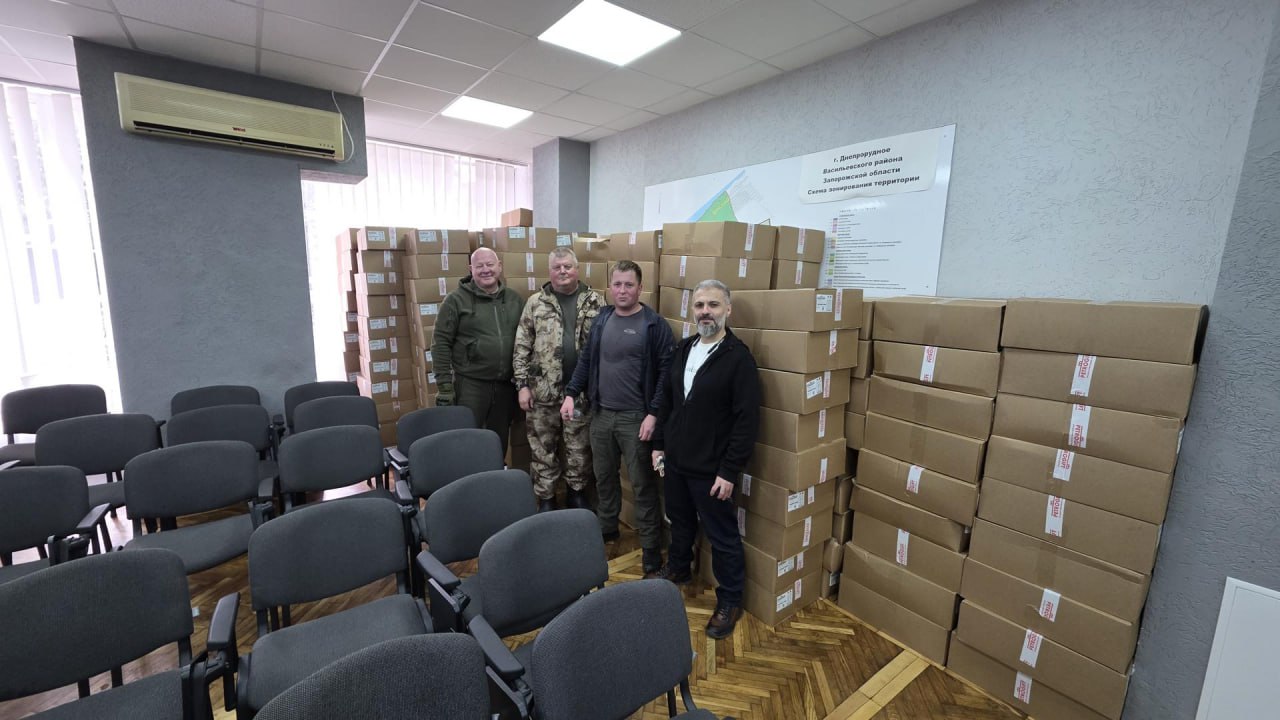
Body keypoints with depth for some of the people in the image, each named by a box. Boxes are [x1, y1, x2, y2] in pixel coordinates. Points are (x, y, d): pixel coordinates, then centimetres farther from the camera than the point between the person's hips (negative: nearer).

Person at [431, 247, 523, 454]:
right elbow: (441, 343, -5)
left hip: (506, 385, 4)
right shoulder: (457, 300, -3)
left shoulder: (514, 299, 8)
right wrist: (444, 384, -10)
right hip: (470, 384, -3)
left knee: (499, 442, 14)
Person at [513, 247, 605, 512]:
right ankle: (545, 497, 27)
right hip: (543, 390, 0)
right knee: (543, 447, 11)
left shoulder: (595, 302, 1)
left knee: (579, 447, 13)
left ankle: (577, 491, 33)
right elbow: (521, 347, 2)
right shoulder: (536, 303, 2)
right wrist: (523, 385, -3)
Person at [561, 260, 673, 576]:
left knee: (643, 485, 3)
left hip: (635, 418, -5)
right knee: (604, 477, 19)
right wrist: (571, 393, 3)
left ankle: (651, 550, 17)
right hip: (601, 414, 5)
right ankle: (606, 529, 40)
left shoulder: (655, 324, -9)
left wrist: (654, 413, -18)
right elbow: (586, 360, 13)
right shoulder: (601, 319, 8)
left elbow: (666, 372, -12)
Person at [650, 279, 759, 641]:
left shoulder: (738, 357, -15)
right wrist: (659, 445, 12)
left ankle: (730, 601, 29)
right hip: (675, 461, 6)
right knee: (680, 522, 25)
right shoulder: (683, 349, 5)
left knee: (722, 536, 9)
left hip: (711, 470, -6)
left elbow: (747, 420, -17)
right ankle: (678, 569, 49)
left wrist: (730, 471, -18)